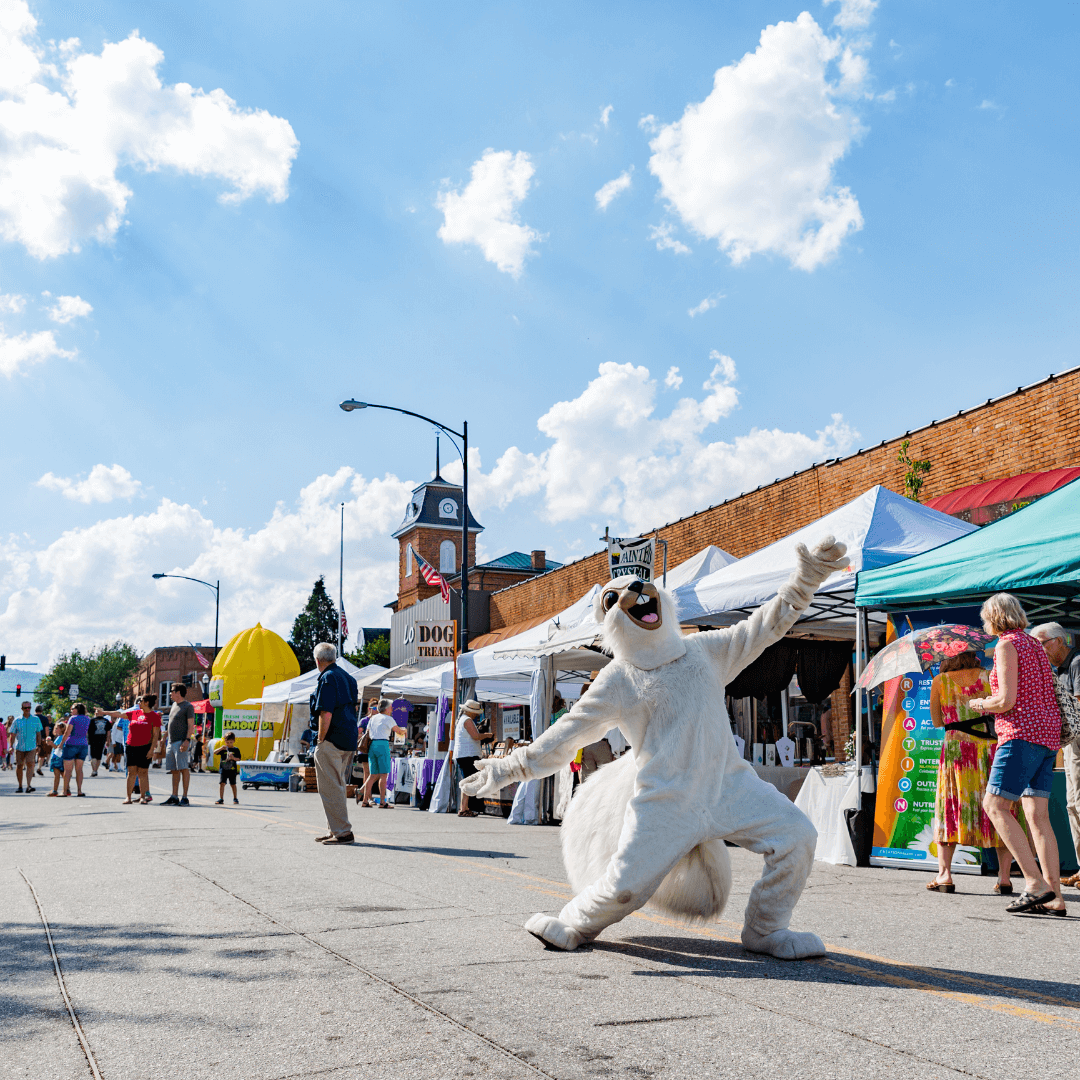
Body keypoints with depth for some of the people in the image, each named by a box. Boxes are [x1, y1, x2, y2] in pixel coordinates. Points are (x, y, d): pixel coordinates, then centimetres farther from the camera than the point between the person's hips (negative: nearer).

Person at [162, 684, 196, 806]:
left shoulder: (188, 706, -5)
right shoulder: (174, 705, 20)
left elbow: (191, 725, -10)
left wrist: (187, 740, -20)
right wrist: (168, 740, 21)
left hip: (181, 742, -9)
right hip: (172, 742, 9)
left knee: (184, 769, -9)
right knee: (174, 770, 9)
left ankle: (185, 798, -10)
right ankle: (174, 797, 12)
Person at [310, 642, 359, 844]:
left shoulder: (328, 678, -12)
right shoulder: (347, 677, 16)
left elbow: (326, 714, -20)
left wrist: (320, 739, -12)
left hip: (332, 741, -9)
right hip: (348, 740, 9)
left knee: (330, 787, -5)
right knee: (337, 786, 17)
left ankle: (342, 832, -5)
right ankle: (335, 830, 22)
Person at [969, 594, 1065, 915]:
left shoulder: (1007, 645, -7)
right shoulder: (1034, 644, 20)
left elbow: (1007, 700, -16)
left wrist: (981, 705, 4)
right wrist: (993, 705, 26)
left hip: (1023, 732, -9)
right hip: (1048, 732, 9)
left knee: (995, 805, -10)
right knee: (1037, 815, 5)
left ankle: (1035, 883, -18)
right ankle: (1053, 898, 1)